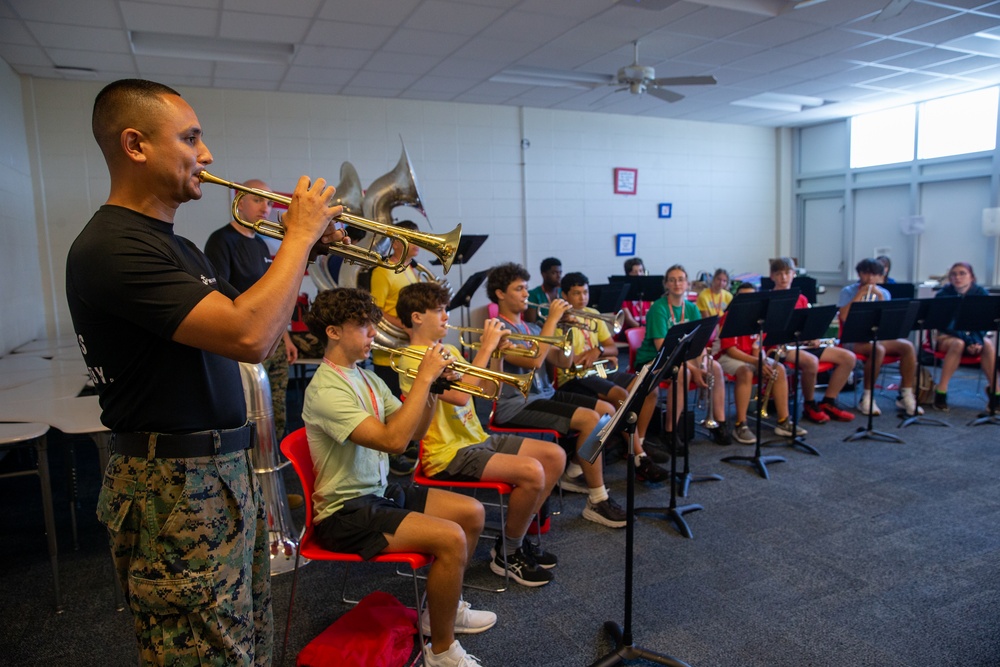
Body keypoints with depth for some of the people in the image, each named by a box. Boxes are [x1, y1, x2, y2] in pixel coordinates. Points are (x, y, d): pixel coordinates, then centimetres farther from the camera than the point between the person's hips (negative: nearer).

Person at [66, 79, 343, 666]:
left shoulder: (179, 247, 13)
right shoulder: (112, 247, -18)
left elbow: (258, 343, 14)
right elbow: (247, 336, -30)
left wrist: (301, 255, 4)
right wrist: (300, 234, -17)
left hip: (229, 473, 9)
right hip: (176, 490, -9)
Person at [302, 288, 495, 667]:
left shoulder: (366, 378, 7)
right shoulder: (326, 390, -22)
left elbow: (414, 431, 9)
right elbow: (394, 440, -32)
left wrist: (433, 389, -7)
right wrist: (424, 377, -26)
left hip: (378, 492, 10)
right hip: (345, 511, -9)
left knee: (472, 513, 9)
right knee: (451, 538, -24)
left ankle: (443, 606, 27)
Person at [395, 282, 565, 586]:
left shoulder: (448, 350, 14)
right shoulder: (412, 359, -15)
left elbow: (486, 389, 17)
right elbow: (460, 395, -28)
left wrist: (496, 352, 2)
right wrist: (485, 347, -20)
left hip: (476, 438, 10)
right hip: (448, 452, -9)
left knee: (555, 455, 3)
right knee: (532, 471, -26)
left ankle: (517, 536, 13)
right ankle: (508, 553, -3)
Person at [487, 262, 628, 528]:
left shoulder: (530, 327, 15)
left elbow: (561, 360, 10)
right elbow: (533, 360, -27)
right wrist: (552, 319, -20)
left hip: (545, 394, 9)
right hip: (517, 405, -9)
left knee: (608, 411, 3)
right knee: (589, 419, -23)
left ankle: (574, 474, 16)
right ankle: (597, 501, -15)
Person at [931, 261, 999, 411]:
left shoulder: (981, 292, -2)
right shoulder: (943, 294, -9)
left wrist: (978, 341, -27)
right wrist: (968, 342, -26)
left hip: (975, 335, 2)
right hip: (948, 336, -2)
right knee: (958, 344, -35)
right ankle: (941, 392, -33)